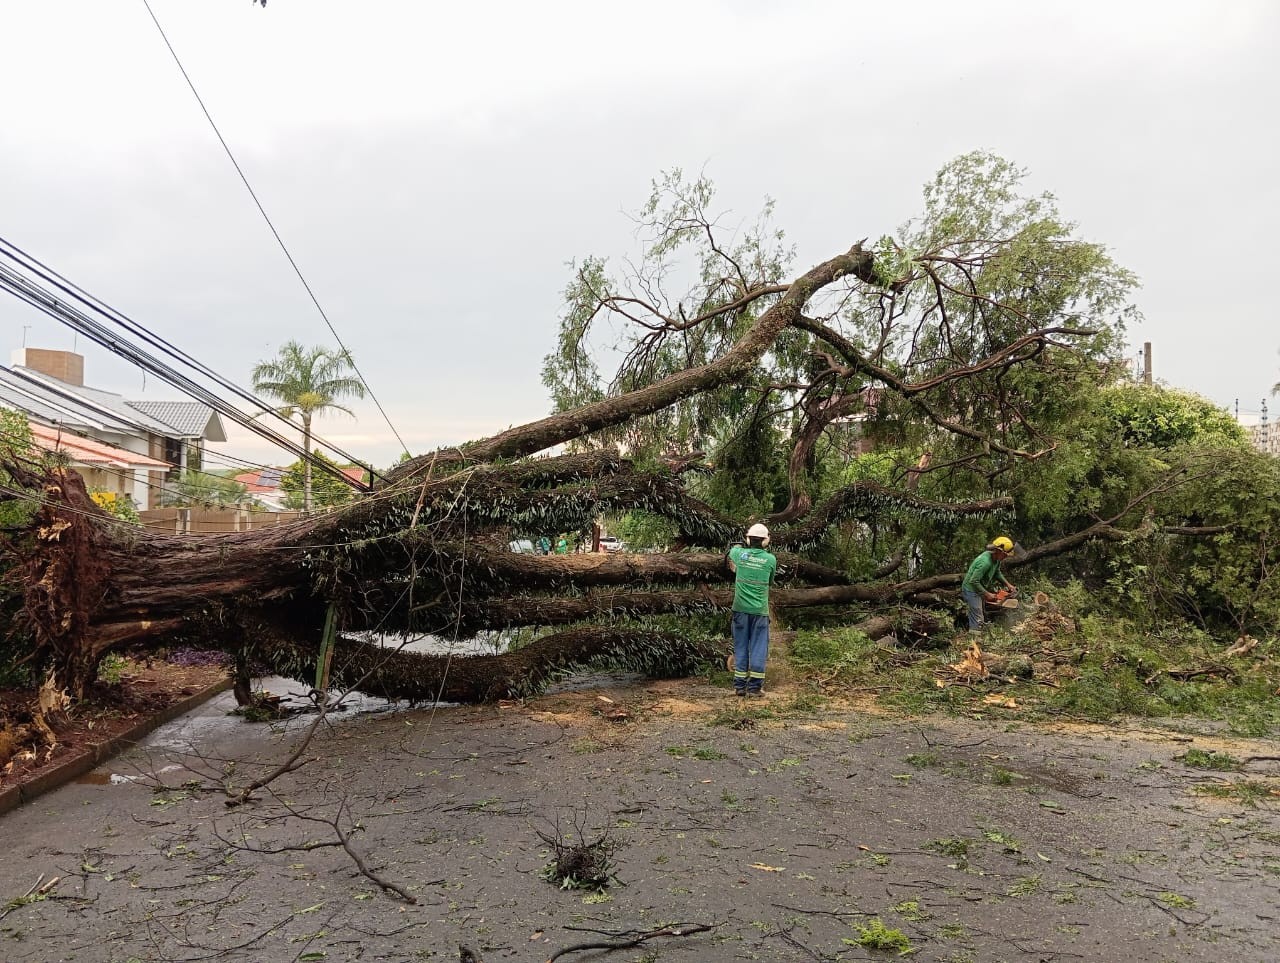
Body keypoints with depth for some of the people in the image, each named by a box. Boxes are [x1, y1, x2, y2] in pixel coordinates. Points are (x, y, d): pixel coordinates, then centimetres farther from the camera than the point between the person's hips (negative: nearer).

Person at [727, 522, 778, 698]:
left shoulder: (739, 554, -2)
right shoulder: (770, 560, -4)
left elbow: (731, 551, 23)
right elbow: (770, 581, 11)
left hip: (740, 609, 2)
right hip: (760, 610, -1)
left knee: (740, 647, 9)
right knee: (758, 648, 4)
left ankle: (739, 685, 11)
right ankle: (755, 686, 5)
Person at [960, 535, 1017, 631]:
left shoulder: (996, 559, -5)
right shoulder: (985, 562, -34)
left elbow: (997, 573, 15)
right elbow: (974, 581, -32)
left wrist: (1008, 584, 4)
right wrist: (987, 594, -23)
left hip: (979, 589, 10)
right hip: (971, 590, -10)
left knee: (983, 617, 19)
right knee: (977, 620, -9)